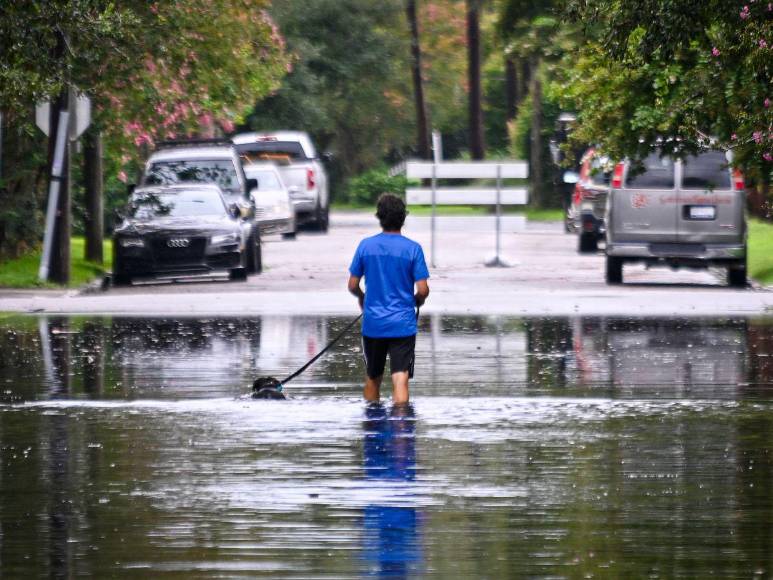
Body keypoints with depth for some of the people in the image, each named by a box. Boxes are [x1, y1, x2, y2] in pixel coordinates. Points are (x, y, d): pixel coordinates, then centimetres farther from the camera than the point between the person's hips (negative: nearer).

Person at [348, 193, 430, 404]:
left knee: (372, 378, 18)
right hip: (403, 324, -2)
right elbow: (423, 290, -8)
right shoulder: (412, 249, -6)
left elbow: (353, 286, 3)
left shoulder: (366, 246, -1)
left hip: (373, 324, 2)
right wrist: (417, 301, 15)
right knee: (400, 380, -7)